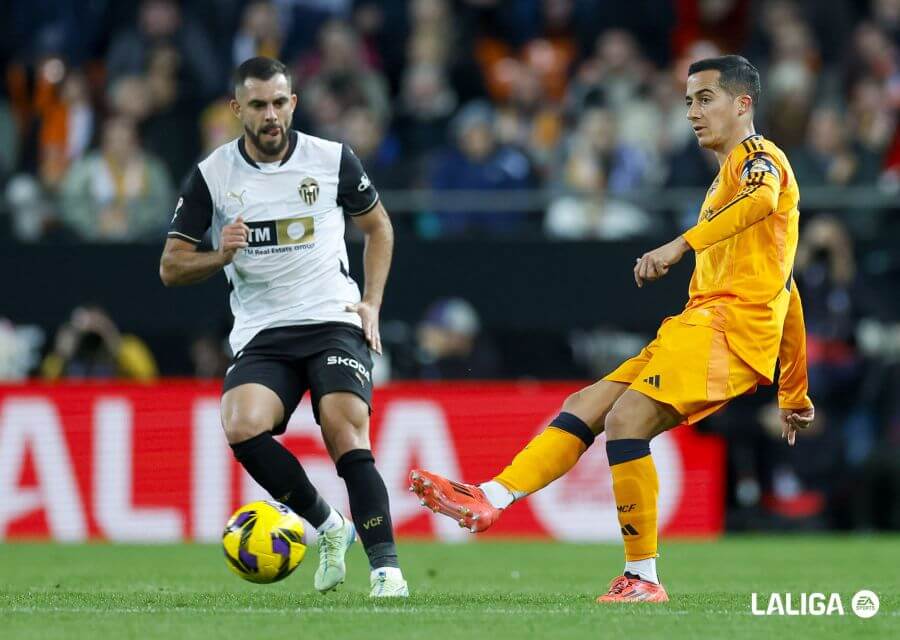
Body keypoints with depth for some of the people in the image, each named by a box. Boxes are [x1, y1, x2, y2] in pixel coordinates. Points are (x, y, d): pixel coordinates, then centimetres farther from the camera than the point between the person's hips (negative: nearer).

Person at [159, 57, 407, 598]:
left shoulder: (332, 159, 1)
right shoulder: (211, 176, 1)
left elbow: (378, 226, 17)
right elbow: (171, 268, 4)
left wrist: (372, 302, 5)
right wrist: (221, 256, -16)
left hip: (335, 321, -1)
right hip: (261, 335, 1)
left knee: (345, 431, -24)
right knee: (242, 426, -25)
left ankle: (386, 565, -20)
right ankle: (328, 526, -4)